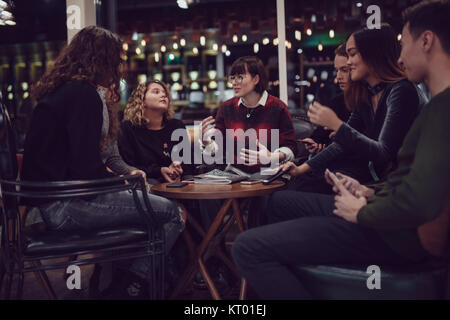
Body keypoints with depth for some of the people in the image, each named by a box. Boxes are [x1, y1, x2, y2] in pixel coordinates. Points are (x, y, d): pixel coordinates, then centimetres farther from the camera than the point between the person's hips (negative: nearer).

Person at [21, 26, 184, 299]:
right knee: (172, 213, -9)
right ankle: (135, 282, 4)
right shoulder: (83, 94, -16)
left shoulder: (60, 90, 15)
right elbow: (87, 168, -21)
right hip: (64, 206, -10)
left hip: (52, 200, 10)